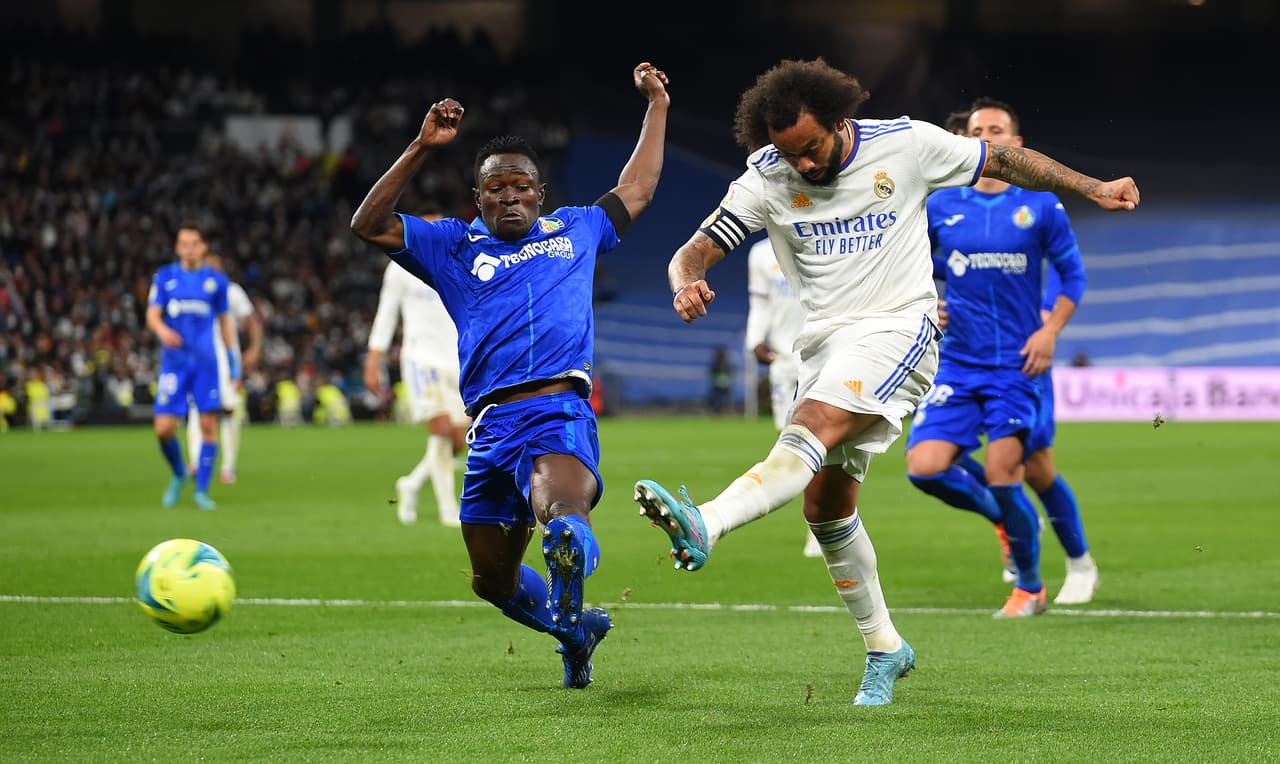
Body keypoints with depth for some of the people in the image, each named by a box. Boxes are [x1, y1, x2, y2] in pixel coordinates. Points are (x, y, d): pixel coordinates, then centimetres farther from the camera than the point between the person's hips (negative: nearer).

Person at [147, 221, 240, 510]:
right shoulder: (165, 277, 7)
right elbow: (152, 314, 0)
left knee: (208, 424, -7)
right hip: (174, 363, 0)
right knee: (164, 428, -7)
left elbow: (224, 321, 15)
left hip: (206, 362, 0)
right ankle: (178, 475, 20)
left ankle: (202, 490, 3)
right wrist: (162, 330, -23)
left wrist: (234, 362, 13)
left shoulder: (216, 280, 8)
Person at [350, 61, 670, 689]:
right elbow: (369, 226, 9)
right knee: (492, 580, 14)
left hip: (559, 412, -3)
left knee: (562, 513, -39)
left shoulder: (575, 231, 22)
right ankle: (576, 630, 36)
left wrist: (656, 105, 38)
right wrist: (420, 149, 1)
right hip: (491, 422, 3)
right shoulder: (454, 247, 19)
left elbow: (636, 191, 36)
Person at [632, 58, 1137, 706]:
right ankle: (884, 648, 19)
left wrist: (1092, 189, 10)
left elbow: (1002, 160, 9)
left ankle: (704, 527, -52)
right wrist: (686, 283, -27)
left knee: (812, 430, -30)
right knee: (825, 504, 4)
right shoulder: (766, 179, -1)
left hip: (899, 326, -5)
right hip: (825, 338, 5)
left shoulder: (906, 144, -5)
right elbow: (695, 251, -3)